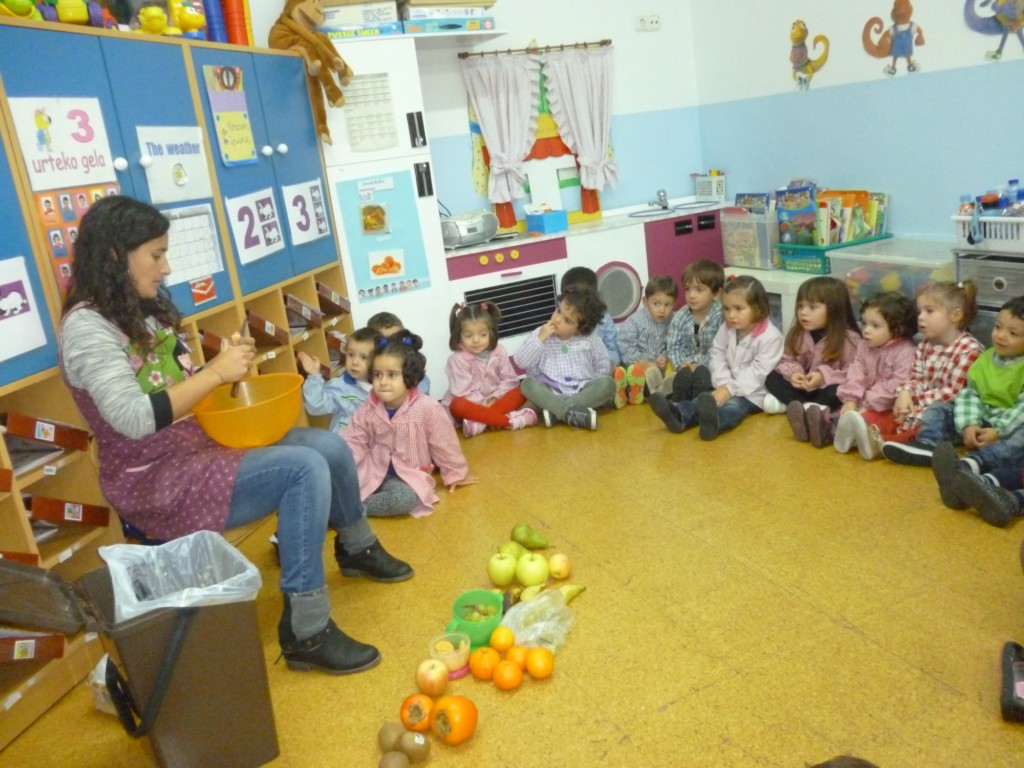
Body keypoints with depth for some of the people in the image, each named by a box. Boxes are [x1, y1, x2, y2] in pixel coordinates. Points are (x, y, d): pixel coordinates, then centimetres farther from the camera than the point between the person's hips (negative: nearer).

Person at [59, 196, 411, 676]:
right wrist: (216, 373, -22)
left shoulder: (142, 311, 11)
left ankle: (357, 549, 30)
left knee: (329, 447, 2)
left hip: (198, 446, 9)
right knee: (305, 469, -25)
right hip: (156, 482, -9)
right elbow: (134, 419, -27)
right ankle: (305, 633, -19)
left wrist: (226, 371, -3)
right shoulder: (87, 327, -17)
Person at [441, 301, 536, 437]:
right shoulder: (457, 360, -16)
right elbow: (463, 392, -18)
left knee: (520, 392, -19)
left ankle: (480, 423, -35)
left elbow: (509, 379, -3)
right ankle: (510, 420, -41)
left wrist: (496, 397, -17)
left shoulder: (499, 352, -5)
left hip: (494, 400, 3)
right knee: (458, 405, -36)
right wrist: (484, 404, -22)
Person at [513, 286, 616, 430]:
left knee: (607, 382, -25)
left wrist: (592, 389, -5)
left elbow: (602, 367, 8)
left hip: (582, 392, 1)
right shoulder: (540, 335, 1)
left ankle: (556, 412, -31)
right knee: (528, 383, -27)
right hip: (551, 394, -1)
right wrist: (539, 339, -15)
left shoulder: (590, 339, 3)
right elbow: (520, 362, -6)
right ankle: (572, 413, -41)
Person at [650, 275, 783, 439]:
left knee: (733, 405, -35)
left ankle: (713, 422, -66)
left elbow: (757, 373, -20)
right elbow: (718, 357, 2)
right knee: (703, 398, -21)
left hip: (752, 393, -6)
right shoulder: (726, 329, 5)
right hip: (727, 387, 6)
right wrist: (723, 384, -15)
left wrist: (730, 390, -25)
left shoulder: (771, 337, -15)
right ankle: (678, 414, -48)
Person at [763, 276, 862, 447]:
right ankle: (811, 409, -32)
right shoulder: (797, 334, -1)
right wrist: (793, 372, -22)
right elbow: (788, 360, 1)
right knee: (772, 378, -14)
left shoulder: (849, 338, -16)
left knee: (837, 391, -37)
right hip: (803, 388, 5)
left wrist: (825, 376, -31)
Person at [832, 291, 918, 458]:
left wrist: (869, 405, -24)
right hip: (866, 402, 7)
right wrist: (850, 400, -17)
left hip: (891, 407, -7)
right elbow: (855, 375, -1)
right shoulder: (864, 347, 9)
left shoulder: (905, 352, -14)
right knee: (845, 413, -17)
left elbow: (899, 385, -23)